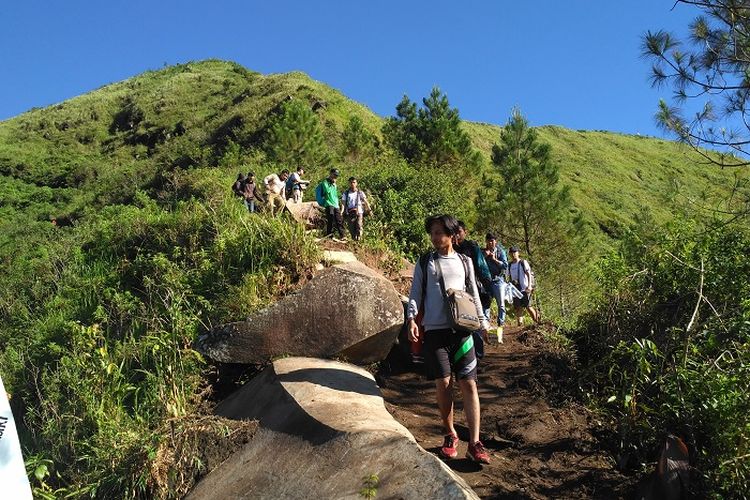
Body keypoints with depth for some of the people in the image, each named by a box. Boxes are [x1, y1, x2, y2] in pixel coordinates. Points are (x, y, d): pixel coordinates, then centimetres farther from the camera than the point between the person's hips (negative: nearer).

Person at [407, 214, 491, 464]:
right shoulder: (424, 262, 8)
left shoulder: (464, 262, 12)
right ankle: (450, 435, 19)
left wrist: (483, 323, 14)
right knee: (443, 383, 0)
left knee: (469, 385, -3)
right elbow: (415, 294, 5)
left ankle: (474, 443, 0)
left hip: (462, 329, 1)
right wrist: (411, 318, -11)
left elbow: (474, 295, 18)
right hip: (435, 330, -1)